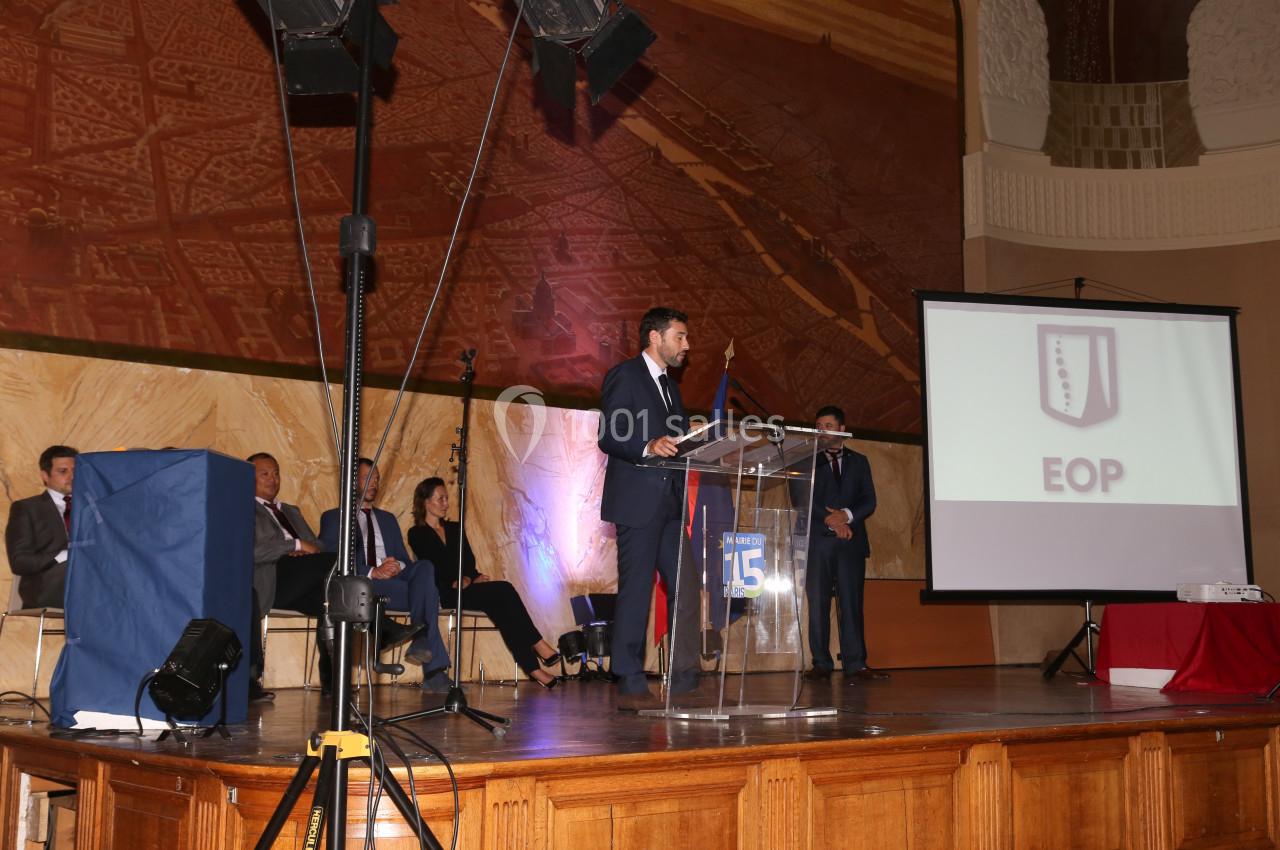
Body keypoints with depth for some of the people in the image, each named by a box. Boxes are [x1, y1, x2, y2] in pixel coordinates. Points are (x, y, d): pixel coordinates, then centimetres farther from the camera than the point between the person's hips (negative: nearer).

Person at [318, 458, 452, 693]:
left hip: (394, 578, 4)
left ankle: (423, 640, -42)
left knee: (424, 568, -33)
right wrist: (372, 572, -17)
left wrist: (399, 566, -6)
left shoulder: (388, 519, 32)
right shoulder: (333, 517, 15)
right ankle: (434, 668, -35)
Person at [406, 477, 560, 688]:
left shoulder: (455, 529, 22)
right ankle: (538, 645, -27)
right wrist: (458, 582, -19)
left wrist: (469, 578, -11)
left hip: (465, 590, 5)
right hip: (443, 594, -5)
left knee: (501, 599, -27)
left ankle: (531, 667, -33)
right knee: (503, 590, -28)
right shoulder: (417, 534, 4)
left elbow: (469, 561, 10)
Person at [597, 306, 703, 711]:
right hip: (637, 501, -8)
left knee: (686, 588, 6)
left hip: (669, 503, 8)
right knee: (636, 591, -6)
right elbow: (609, 437, -14)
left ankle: (685, 679, 12)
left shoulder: (669, 386, 22)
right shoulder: (624, 375, -4)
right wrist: (648, 447, -30)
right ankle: (630, 686, -1)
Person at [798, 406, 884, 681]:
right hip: (817, 541, -1)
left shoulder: (858, 461, 18)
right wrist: (830, 519, -11)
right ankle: (821, 664, -2)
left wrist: (846, 515, -9)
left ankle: (855, 664, -4)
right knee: (818, 604, -4)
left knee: (852, 603, -4)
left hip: (851, 541, 1)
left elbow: (869, 501, 9)